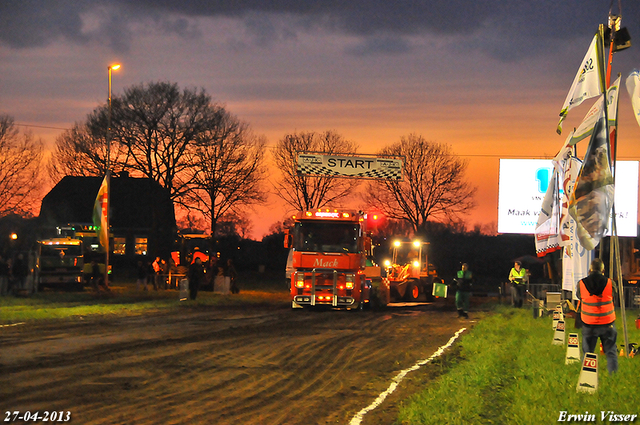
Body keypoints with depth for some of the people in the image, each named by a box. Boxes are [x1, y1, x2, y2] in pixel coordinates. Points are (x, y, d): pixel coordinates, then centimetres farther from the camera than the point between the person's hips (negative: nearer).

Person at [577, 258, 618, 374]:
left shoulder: (581, 284, -9)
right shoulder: (609, 283, -11)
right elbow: (614, 297, 3)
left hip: (589, 324, 1)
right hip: (608, 323, -1)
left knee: (587, 352, 11)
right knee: (611, 352, 10)